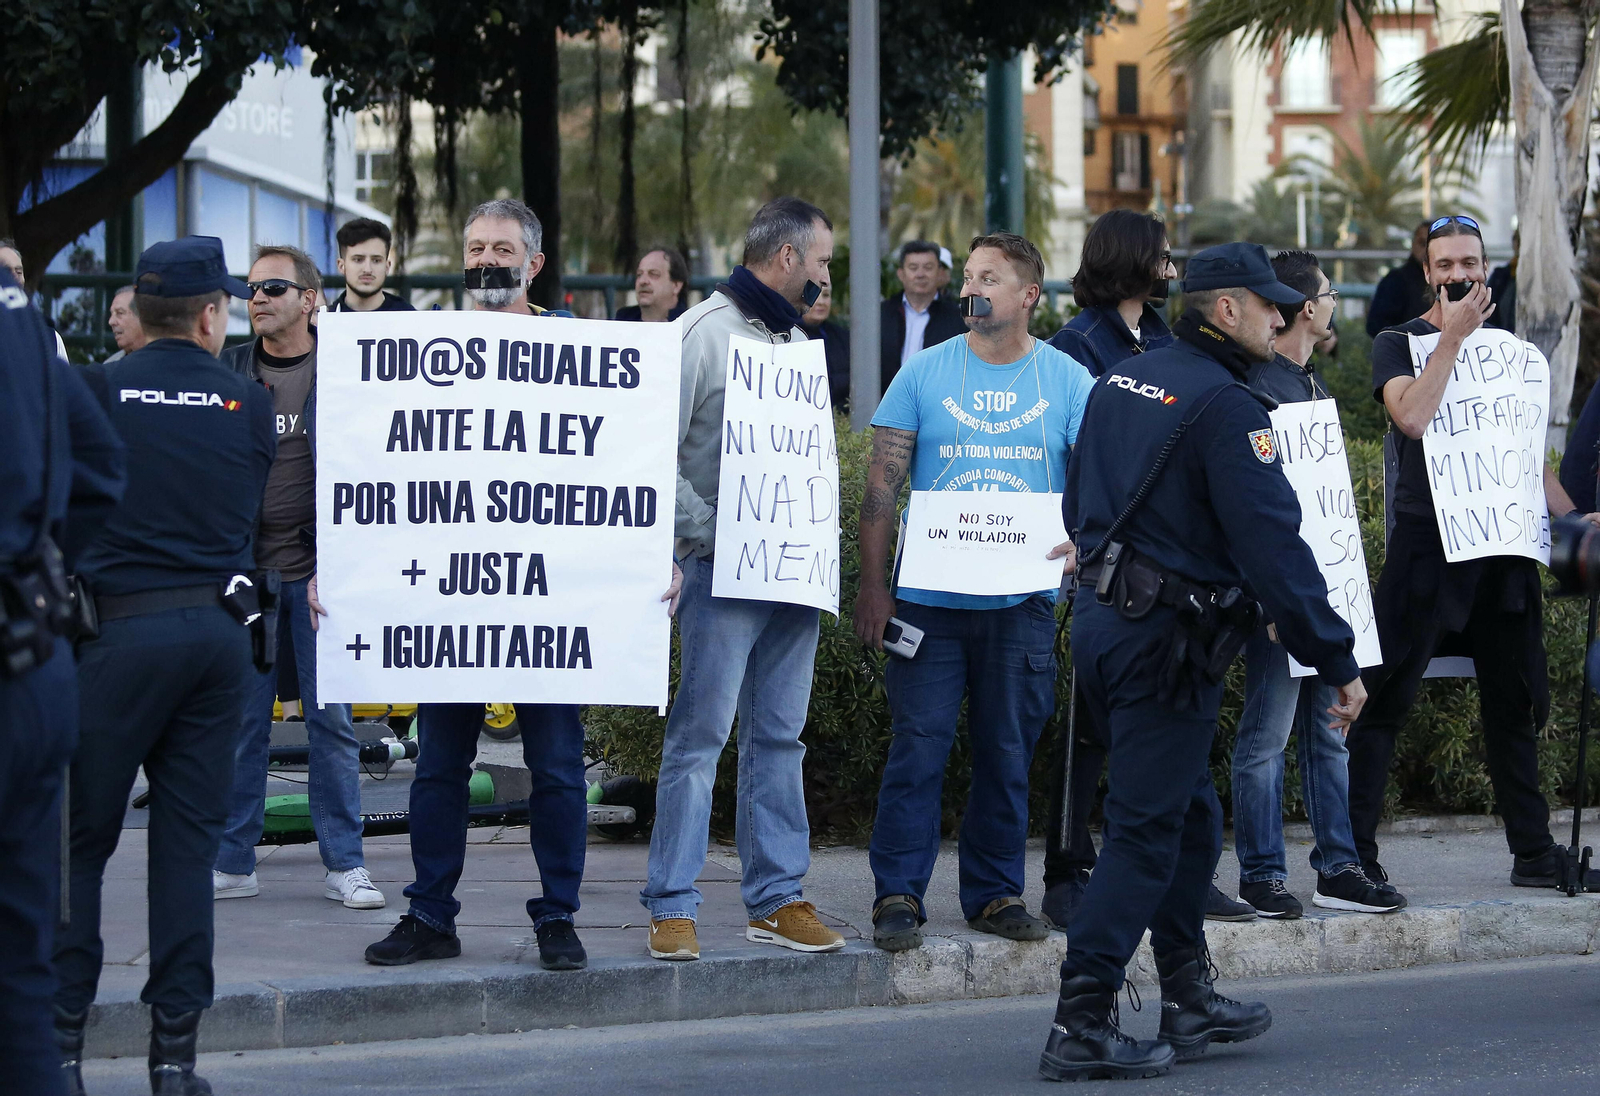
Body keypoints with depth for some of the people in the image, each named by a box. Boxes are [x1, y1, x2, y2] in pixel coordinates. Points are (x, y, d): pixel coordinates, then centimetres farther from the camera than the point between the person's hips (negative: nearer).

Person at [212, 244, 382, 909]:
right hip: (244, 569, 2)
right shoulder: (227, 372, 7)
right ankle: (233, 863, 10)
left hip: (319, 571, -2)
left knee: (331, 718, 1)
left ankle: (344, 865, 8)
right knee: (240, 721, 4)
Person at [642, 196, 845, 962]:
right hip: (723, 570, -7)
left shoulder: (797, 340, 17)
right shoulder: (704, 333, -7)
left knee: (779, 736, 10)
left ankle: (775, 898, 15)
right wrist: (706, 533, -15)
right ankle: (672, 905, -4)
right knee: (700, 734, -7)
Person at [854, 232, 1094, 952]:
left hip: (1024, 601, 1)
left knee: (1008, 752, 7)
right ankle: (897, 894, -1)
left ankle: (996, 893, 16)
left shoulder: (1067, 381, 4)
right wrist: (872, 585, -5)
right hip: (930, 596, -1)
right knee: (918, 746, -5)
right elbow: (882, 484, 2)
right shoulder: (925, 373, 2)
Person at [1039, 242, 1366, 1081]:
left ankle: (1190, 1002, 26)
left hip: (1097, 622, 9)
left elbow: (1080, 505, 21)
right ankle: (1080, 1028, -6)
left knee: (1188, 814, 19)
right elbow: (1273, 546, -20)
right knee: (1146, 831, -5)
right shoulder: (1226, 408, -17)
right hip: (1166, 641, -9)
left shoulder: (1122, 381, 11)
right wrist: (1337, 662, -15)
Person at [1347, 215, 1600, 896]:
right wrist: (1453, 336, -13)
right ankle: (1354, 855, -4)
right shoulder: (1399, 345, 3)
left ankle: (1534, 853, 17)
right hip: (1426, 541, -5)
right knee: (1381, 704, -7)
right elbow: (1412, 417, -18)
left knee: (1515, 704, 10)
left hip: (1503, 548, 5)